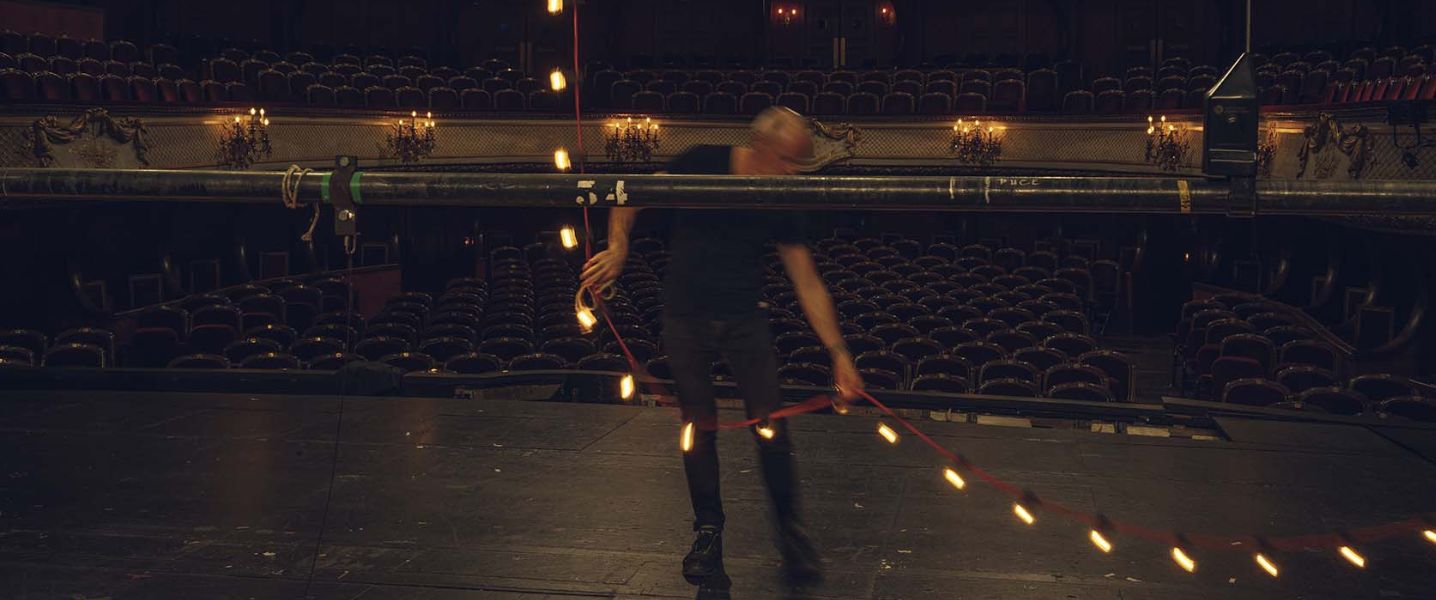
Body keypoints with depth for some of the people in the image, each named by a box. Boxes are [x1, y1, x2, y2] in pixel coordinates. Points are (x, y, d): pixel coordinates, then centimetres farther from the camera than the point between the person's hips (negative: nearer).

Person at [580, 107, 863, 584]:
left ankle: (790, 529, 9)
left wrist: (839, 353, -9)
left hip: (745, 319, 1)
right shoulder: (702, 166, -11)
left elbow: (809, 285, -4)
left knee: (770, 423, -6)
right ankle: (708, 531, 18)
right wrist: (618, 247, -20)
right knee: (699, 427, 3)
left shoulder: (781, 205, -5)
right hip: (685, 319, -1)